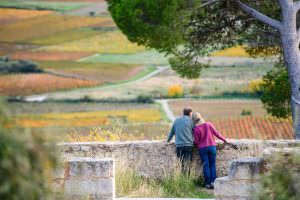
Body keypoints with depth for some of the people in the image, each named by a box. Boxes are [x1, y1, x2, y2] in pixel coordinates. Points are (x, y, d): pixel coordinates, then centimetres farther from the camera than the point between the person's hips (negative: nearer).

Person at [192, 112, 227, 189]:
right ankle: (213, 181, -4)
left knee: (206, 165, 4)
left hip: (202, 148, -2)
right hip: (212, 147, 2)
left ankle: (208, 183, 2)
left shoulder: (196, 129, -10)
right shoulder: (209, 124, -2)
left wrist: (192, 142, 16)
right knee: (212, 165, 6)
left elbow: (196, 141, -6)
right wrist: (224, 139, 13)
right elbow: (216, 133, 3)